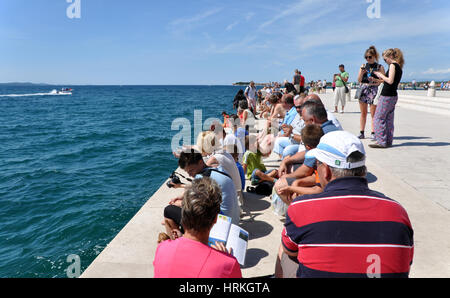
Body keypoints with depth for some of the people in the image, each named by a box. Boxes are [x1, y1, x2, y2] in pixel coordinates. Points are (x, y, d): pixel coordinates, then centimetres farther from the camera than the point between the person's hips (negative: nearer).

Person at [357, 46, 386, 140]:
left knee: (373, 114, -4)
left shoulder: (380, 67, 2)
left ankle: (373, 133, 1)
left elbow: (383, 81, -1)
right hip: (363, 89, 3)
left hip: (373, 90, -3)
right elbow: (359, 80, 9)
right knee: (363, 113, 6)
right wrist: (362, 72, -9)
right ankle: (361, 133, 11)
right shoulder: (363, 66, 12)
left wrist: (375, 80, -19)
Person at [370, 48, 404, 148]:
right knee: (389, 119, 12)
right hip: (393, 95, 10)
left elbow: (390, 81, -20)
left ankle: (381, 142, -7)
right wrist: (381, 76, 15)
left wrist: (381, 75, -7)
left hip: (387, 96, -9)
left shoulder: (393, 65, -11)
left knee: (378, 119, -6)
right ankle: (388, 141, 15)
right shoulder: (399, 67, 16)